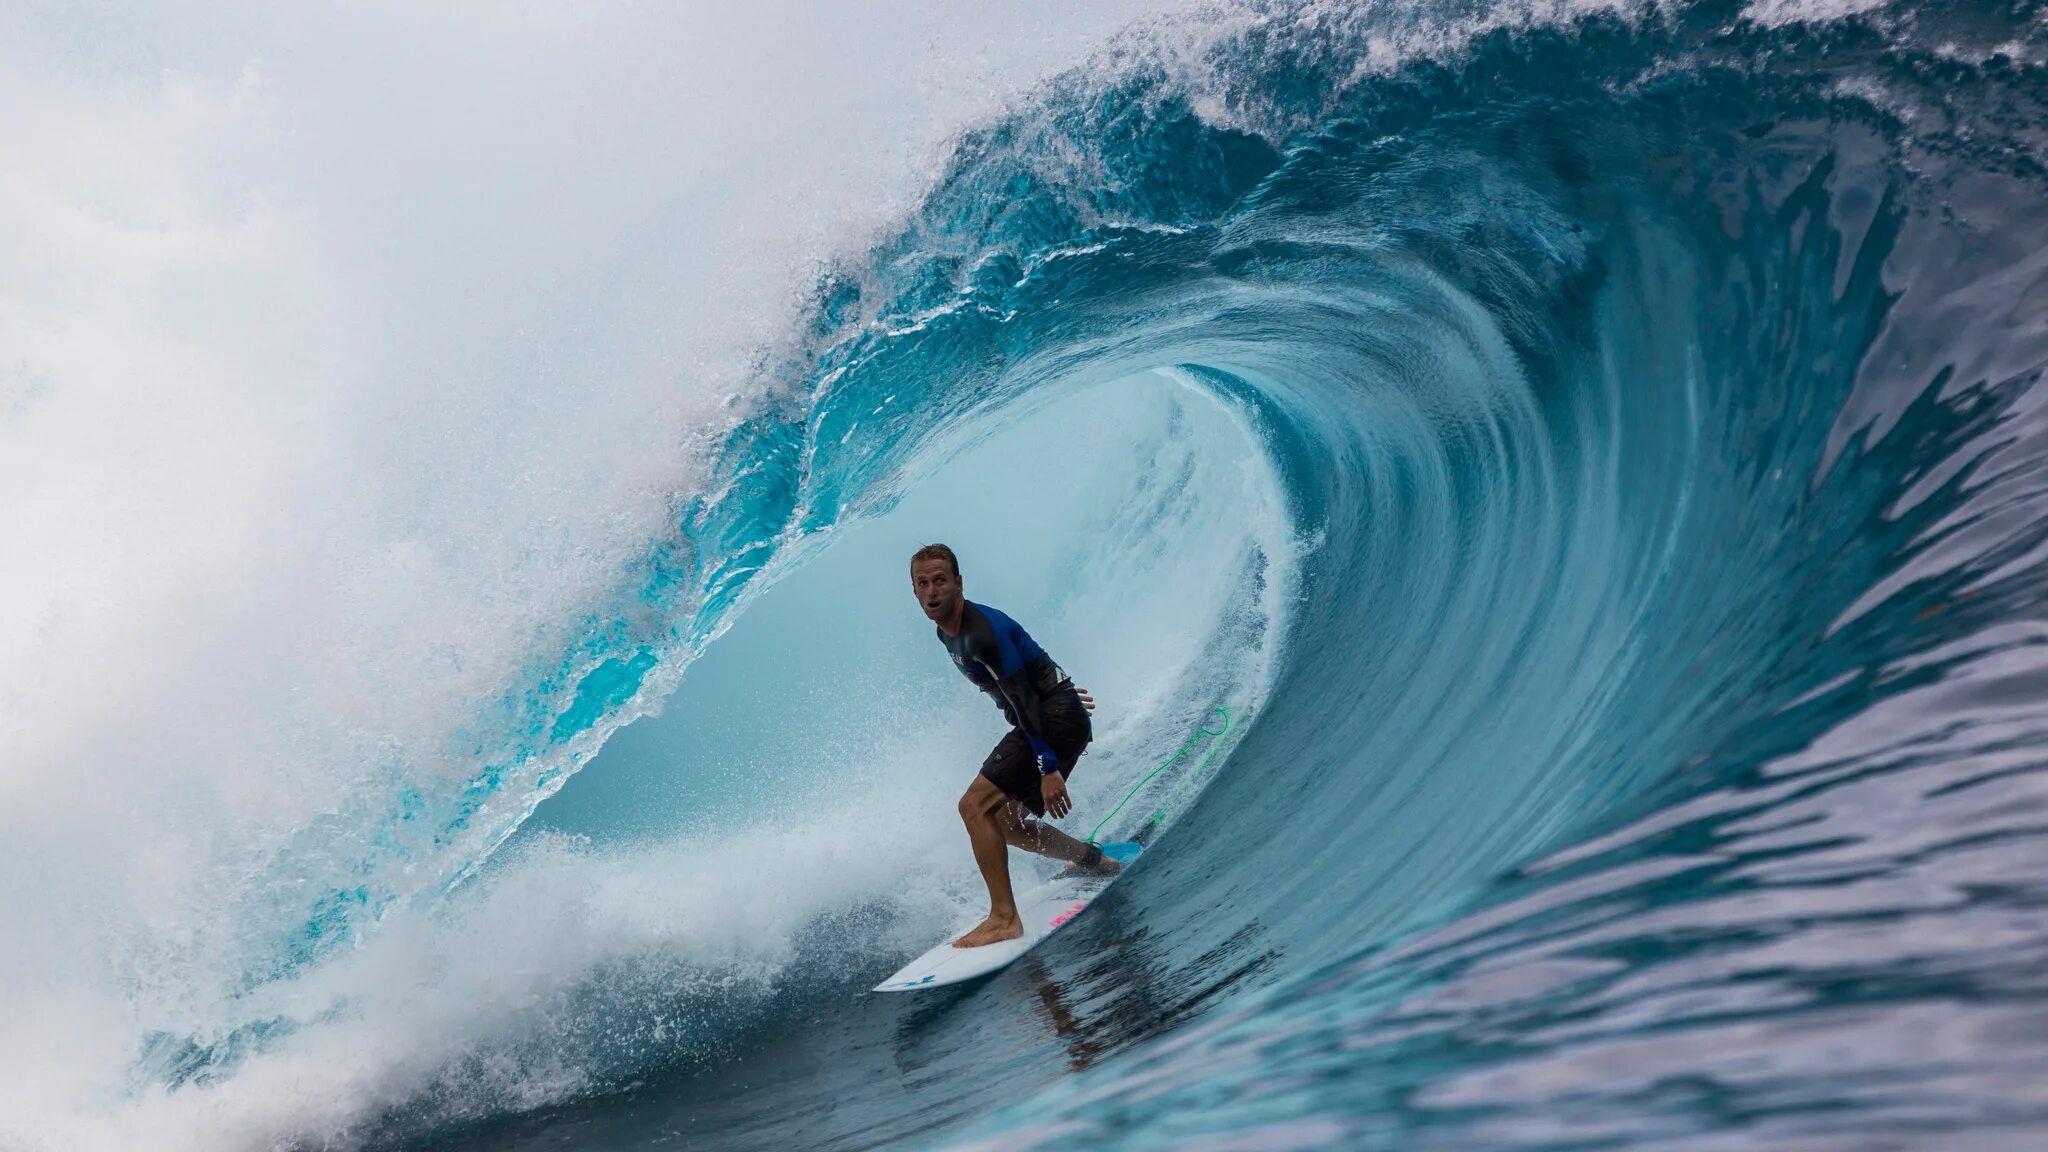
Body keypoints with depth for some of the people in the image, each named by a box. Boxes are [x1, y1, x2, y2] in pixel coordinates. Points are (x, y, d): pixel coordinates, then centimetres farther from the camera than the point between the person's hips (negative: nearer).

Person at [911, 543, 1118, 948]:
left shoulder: (982, 629, -23)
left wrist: (1048, 768, -29)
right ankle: (1098, 863, 32)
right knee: (1007, 823, 14)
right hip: (1040, 720, 10)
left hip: (1057, 719, -10)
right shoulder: (947, 632, 8)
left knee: (975, 806, -17)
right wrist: (1057, 687, 35)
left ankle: (1004, 919, -15)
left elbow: (1024, 702, -26)